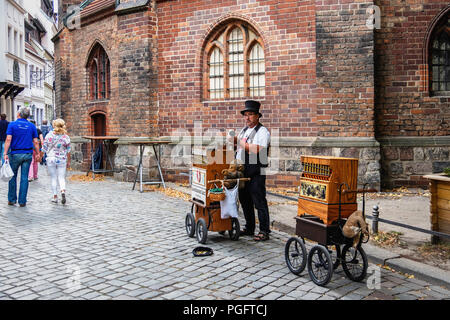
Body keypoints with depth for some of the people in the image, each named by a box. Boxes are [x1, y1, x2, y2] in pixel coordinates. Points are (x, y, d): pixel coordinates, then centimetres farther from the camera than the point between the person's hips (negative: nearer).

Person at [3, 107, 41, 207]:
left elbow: (8, 139, -11)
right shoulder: (32, 126, 4)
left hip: (15, 154, -2)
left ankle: (12, 199, 18)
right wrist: (37, 154, 11)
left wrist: (5, 153, -12)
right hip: (28, 154, 2)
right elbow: (35, 142, 3)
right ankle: (22, 201, 6)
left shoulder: (12, 124, -4)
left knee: (12, 177, 12)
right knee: (24, 178, 4)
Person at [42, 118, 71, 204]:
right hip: (62, 160, 0)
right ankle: (63, 191, -19)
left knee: (53, 178, 9)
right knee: (61, 178, 7)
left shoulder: (49, 135, -6)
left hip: (51, 159, 0)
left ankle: (55, 196, 13)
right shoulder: (66, 137, -4)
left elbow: (44, 149, 0)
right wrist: (68, 161, 10)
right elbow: (68, 151, 1)